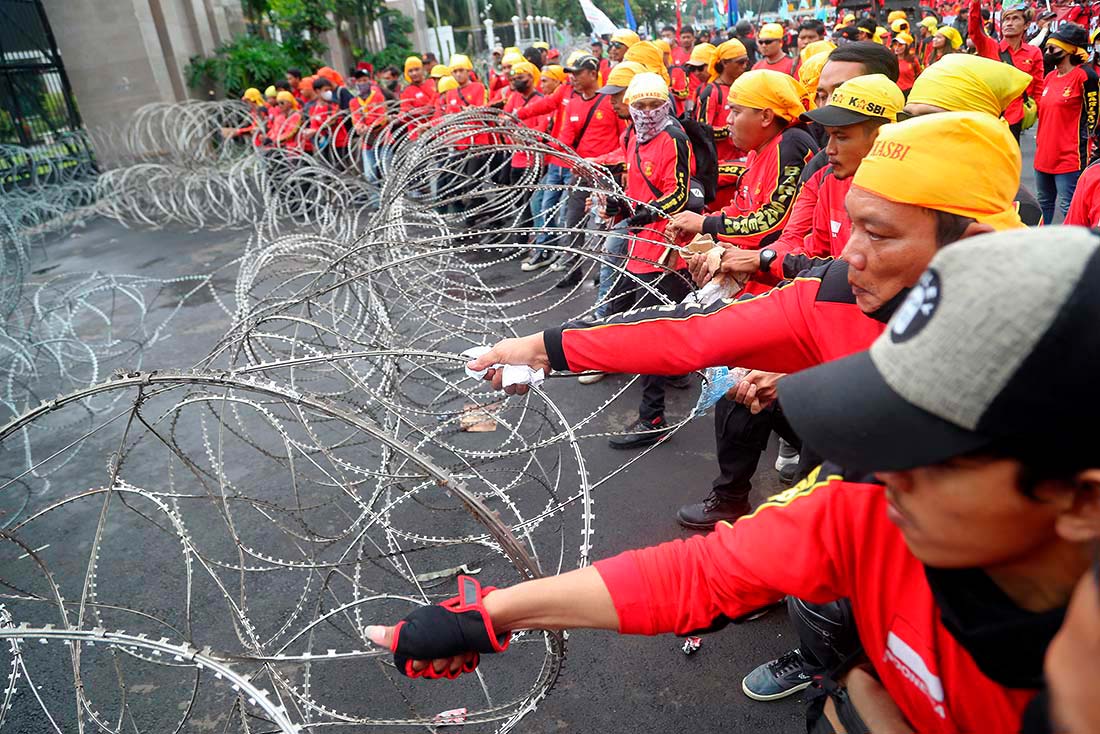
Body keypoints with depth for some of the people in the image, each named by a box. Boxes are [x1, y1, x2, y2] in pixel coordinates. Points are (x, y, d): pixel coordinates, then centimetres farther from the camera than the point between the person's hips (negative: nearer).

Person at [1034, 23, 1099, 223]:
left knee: (1068, 207, -6)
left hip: (1069, 156, -8)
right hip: (1044, 153, 8)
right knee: (1044, 203, 19)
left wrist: (1082, 145, -12)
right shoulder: (1050, 77, 11)